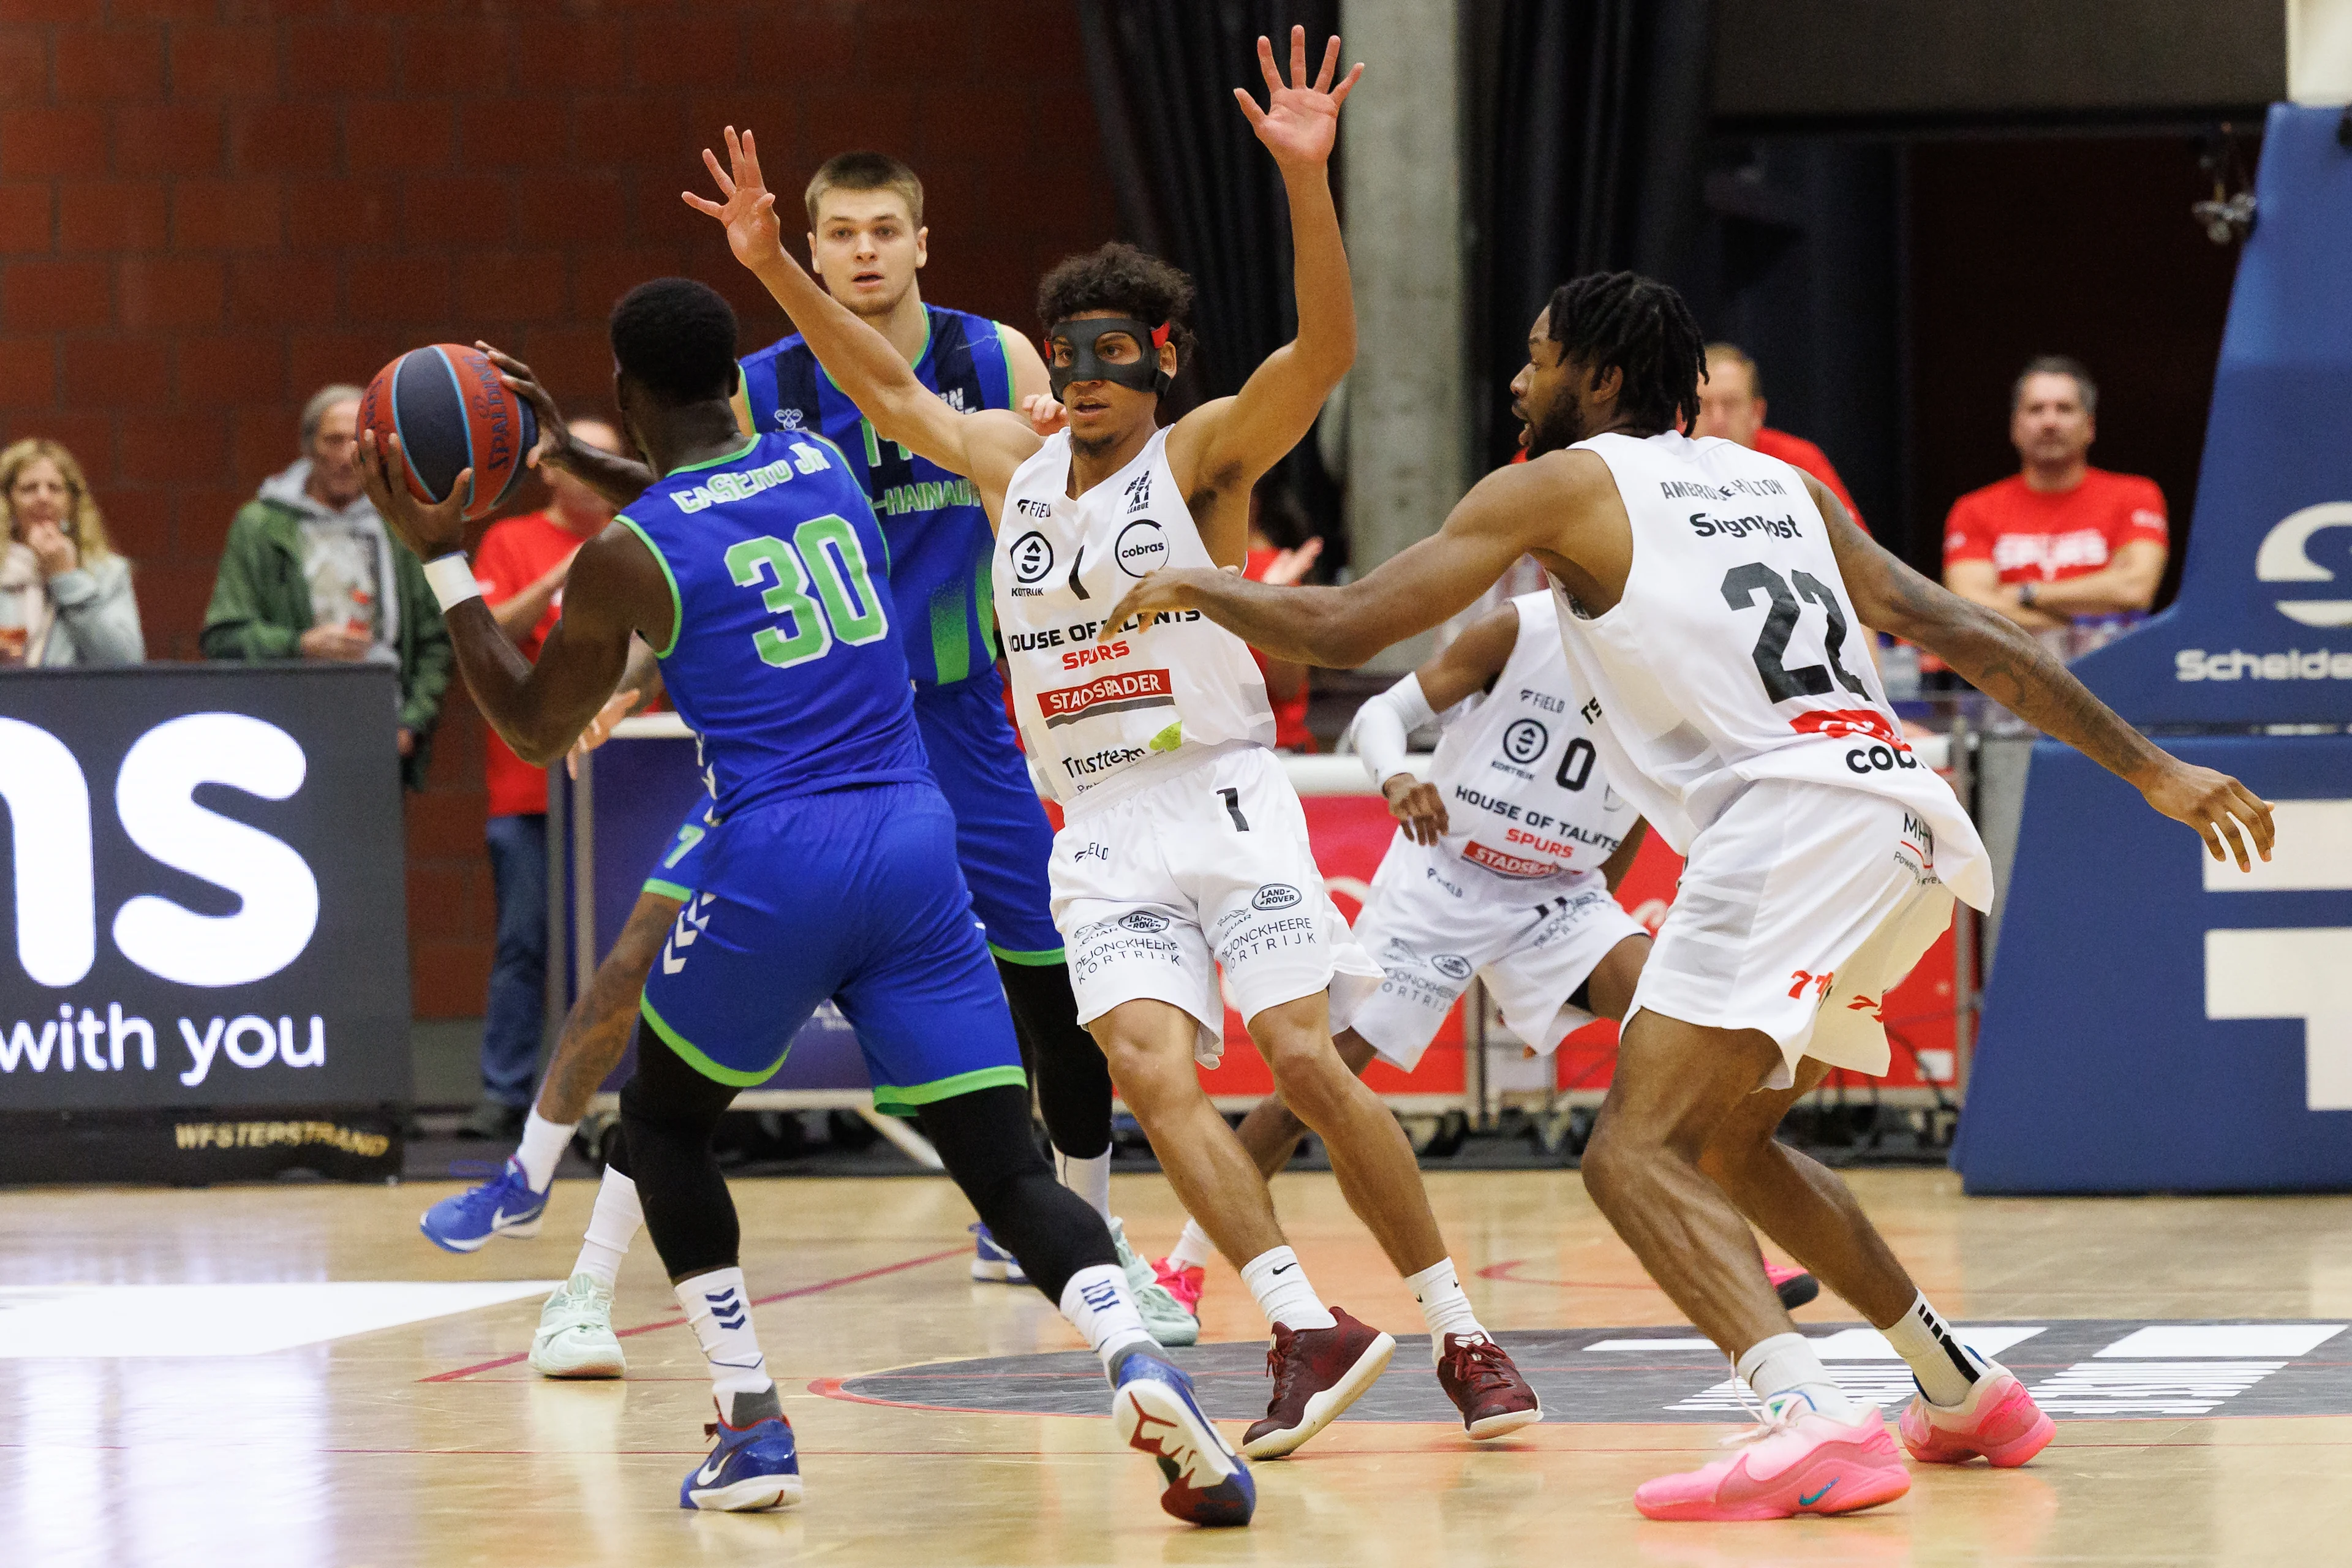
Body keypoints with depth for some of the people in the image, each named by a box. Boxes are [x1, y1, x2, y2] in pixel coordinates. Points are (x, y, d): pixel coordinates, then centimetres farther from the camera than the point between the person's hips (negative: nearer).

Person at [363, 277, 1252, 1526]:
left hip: (775, 865, -4)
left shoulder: (622, 559, -2)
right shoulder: (826, 468, 13)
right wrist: (575, 461, 39)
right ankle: (1139, 1363, -27)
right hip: (917, 848, 4)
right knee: (1006, 1166, 1)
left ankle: (751, 1426, 15)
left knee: (661, 1121, 22)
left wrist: (442, 558, 19)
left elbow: (534, 730, 13)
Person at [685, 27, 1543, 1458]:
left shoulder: (1203, 456, -2)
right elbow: (889, 389, 27)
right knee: (1151, 1070, -17)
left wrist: (1306, 177, -31)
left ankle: (1458, 1330, -1)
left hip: (1223, 795, -4)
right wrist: (773, 265, 20)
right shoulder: (1015, 466, 14)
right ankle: (1308, 1331, -22)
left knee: (1306, 1058, -12)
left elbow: (1324, 350, -18)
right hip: (1102, 829, 4)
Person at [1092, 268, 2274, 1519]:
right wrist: (2155, 772, 23)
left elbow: (1345, 628, 7)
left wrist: (1195, 591, 25)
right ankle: (1965, 1393, 30)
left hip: (1794, 814, -8)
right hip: (1903, 819, 8)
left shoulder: (1560, 485, 8)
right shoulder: (1778, 484, 26)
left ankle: (1813, 1424, -33)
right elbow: (1968, 638, 21)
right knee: (1724, 1141, 26)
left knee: (1638, 1154, -12)